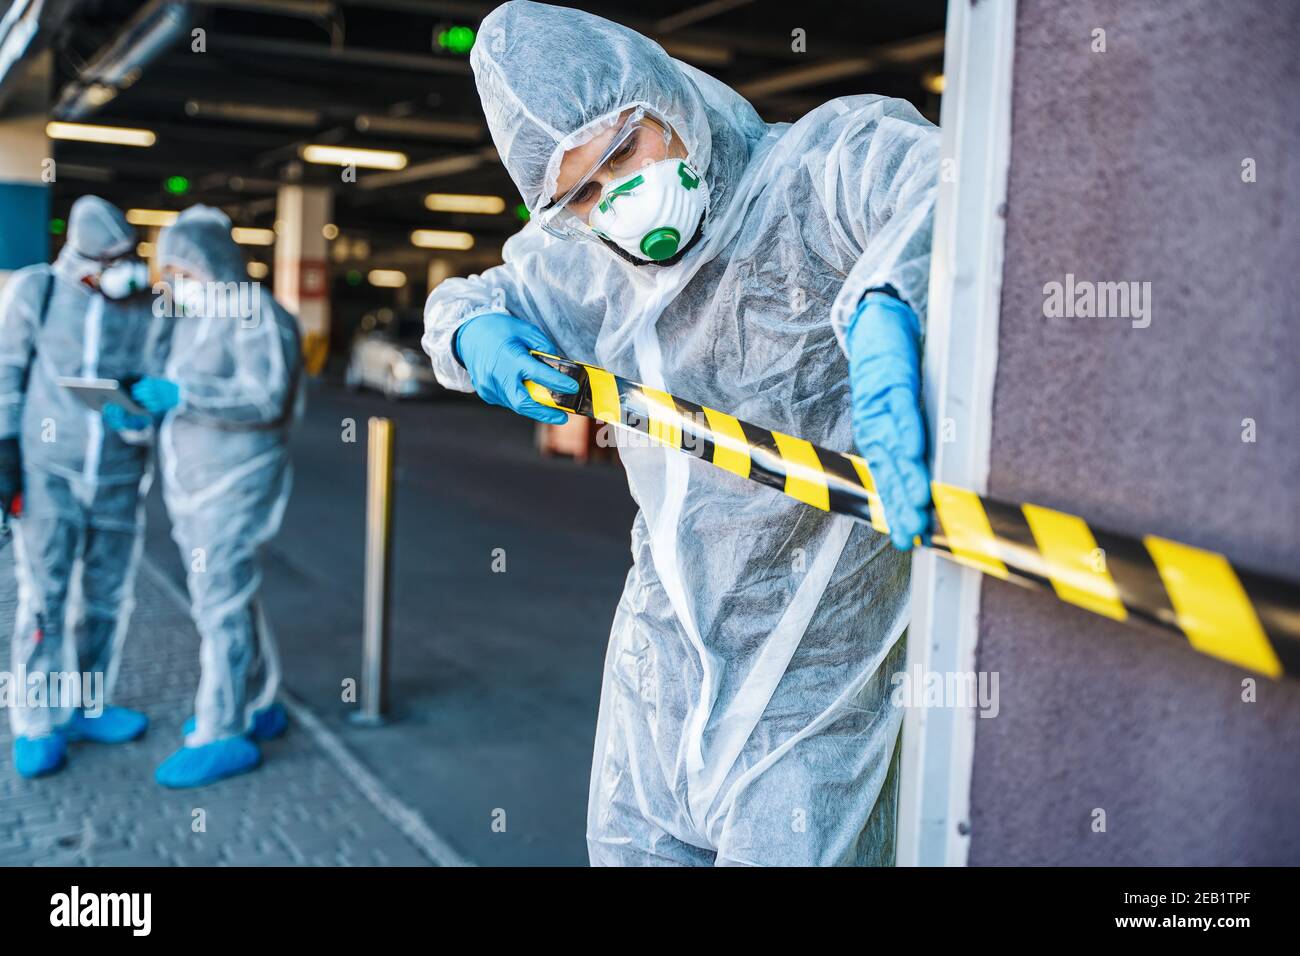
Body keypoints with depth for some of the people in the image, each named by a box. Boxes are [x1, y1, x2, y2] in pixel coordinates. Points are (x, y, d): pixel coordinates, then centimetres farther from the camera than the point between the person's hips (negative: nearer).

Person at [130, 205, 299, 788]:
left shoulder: (256, 316, -12)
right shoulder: (191, 321, 15)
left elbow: (266, 397, -23)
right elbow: (181, 400, 18)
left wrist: (183, 394, -29)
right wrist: (146, 407, -2)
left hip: (235, 484, -9)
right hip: (192, 481, 9)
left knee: (221, 605, -8)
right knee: (224, 598, 14)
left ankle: (224, 735, -1)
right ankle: (258, 706, 27)